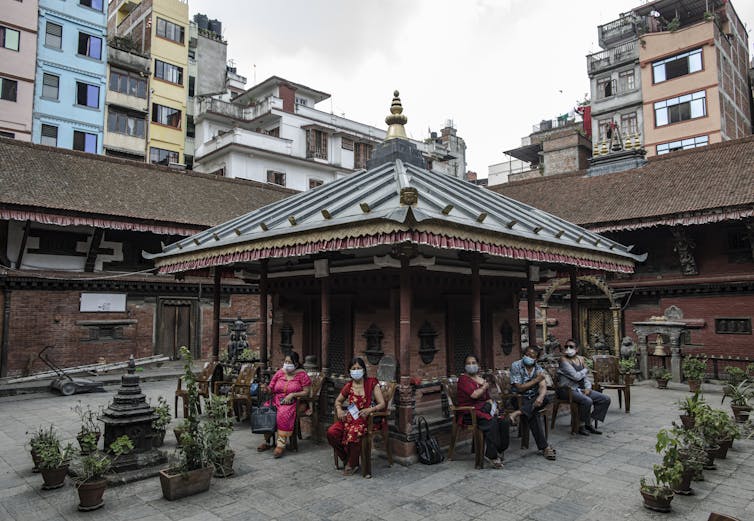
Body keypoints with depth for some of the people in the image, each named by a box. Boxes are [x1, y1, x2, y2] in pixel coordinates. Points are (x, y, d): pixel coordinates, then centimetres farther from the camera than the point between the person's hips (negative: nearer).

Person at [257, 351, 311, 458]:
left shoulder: (301, 374, 0)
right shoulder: (280, 372, 11)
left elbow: (306, 392, -3)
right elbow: (271, 388, 12)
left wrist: (292, 394, -15)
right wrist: (267, 389, -12)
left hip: (292, 402, -4)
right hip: (276, 400, 4)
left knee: (283, 413, -35)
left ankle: (281, 444, -30)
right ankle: (267, 441, -10)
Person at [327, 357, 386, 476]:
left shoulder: (372, 383, -1)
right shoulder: (348, 386, 11)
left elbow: (382, 404, -4)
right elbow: (338, 401, 25)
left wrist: (369, 410, -23)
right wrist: (339, 409, 2)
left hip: (366, 419, -4)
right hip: (349, 417, 4)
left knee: (354, 434, -35)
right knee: (331, 432, -23)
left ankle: (352, 464, -7)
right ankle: (346, 459, 1)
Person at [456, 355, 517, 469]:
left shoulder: (482, 380, 20)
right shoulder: (463, 379, -4)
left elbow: (488, 398, 19)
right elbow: (474, 394, -17)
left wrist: (491, 404, -4)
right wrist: (484, 387, 1)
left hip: (483, 409, 7)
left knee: (504, 421, -19)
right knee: (491, 421, -31)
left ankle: (500, 451, -7)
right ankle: (491, 455, -23)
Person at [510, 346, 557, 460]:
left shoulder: (539, 369, 5)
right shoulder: (516, 366, -7)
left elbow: (543, 387, -11)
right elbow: (519, 388, -13)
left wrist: (540, 397, -34)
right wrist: (536, 380, -11)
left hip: (534, 398, 4)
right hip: (519, 398, -4)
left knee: (546, 399, -30)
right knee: (533, 414, -31)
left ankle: (519, 413, -34)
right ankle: (544, 447, -28)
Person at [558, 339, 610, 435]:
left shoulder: (580, 359, 12)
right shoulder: (564, 359, -11)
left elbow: (586, 376, 14)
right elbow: (576, 376, -18)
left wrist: (588, 387, -5)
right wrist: (585, 370, 1)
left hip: (580, 388, 8)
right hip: (567, 389, -8)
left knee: (606, 399, -2)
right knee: (587, 401, -33)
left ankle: (589, 423, 5)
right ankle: (581, 426, -10)